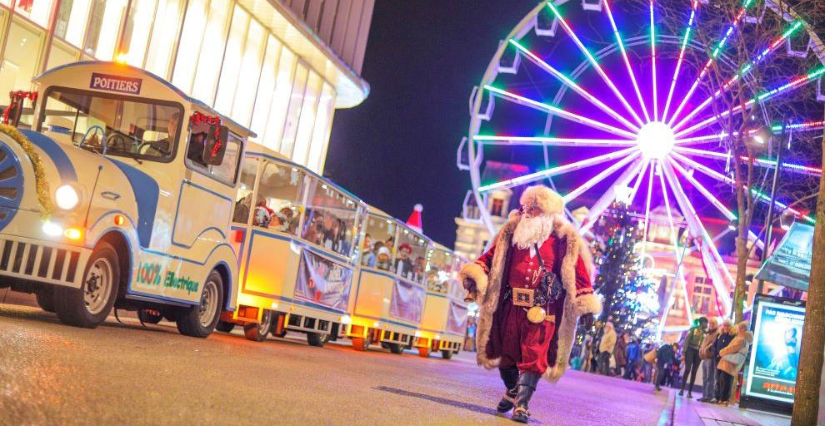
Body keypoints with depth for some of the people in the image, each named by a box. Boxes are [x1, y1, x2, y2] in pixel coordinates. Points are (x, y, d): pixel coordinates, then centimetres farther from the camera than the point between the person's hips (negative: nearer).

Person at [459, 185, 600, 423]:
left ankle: (522, 405, -6)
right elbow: (492, 256, 7)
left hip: (542, 309, -4)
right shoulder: (513, 231, 8)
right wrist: (475, 274, -8)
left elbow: (578, 272, -4)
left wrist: (585, 305, -8)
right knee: (506, 350, 14)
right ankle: (511, 391, 38)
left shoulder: (563, 240, -2)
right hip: (511, 305, 4)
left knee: (533, 357, -9)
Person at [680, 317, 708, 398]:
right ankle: (682, 389, -6)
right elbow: (687, 340, -5)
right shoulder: (693, 329, -1)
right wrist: (684, 351, -11)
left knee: (694, 371, 1)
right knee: (687, 369, -12)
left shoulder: (705, 332, 8)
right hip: (690, 350, -3)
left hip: (699, 352, 3)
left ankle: (690, 391, 3)